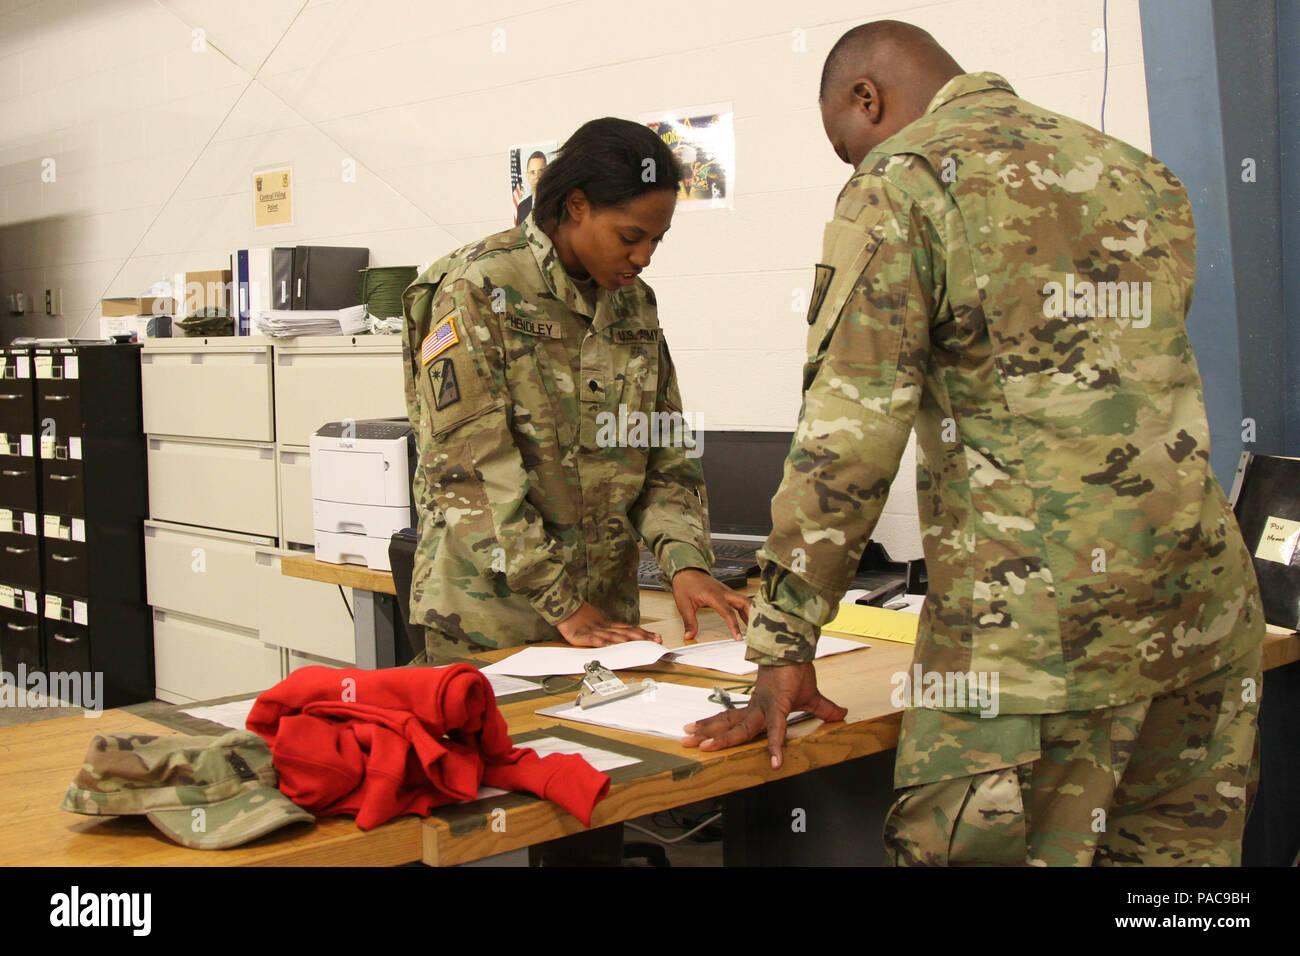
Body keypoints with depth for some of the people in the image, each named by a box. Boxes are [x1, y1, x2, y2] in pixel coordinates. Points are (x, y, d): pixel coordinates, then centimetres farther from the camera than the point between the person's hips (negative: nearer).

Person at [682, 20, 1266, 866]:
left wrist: (782, 653, -7)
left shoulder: (902, 182, -3)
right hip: (1204, 610, 8)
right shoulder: (1139, 176, 19)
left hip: (1040, 628, -7)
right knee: (1175, 848, 16)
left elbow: (849, 433, -11)